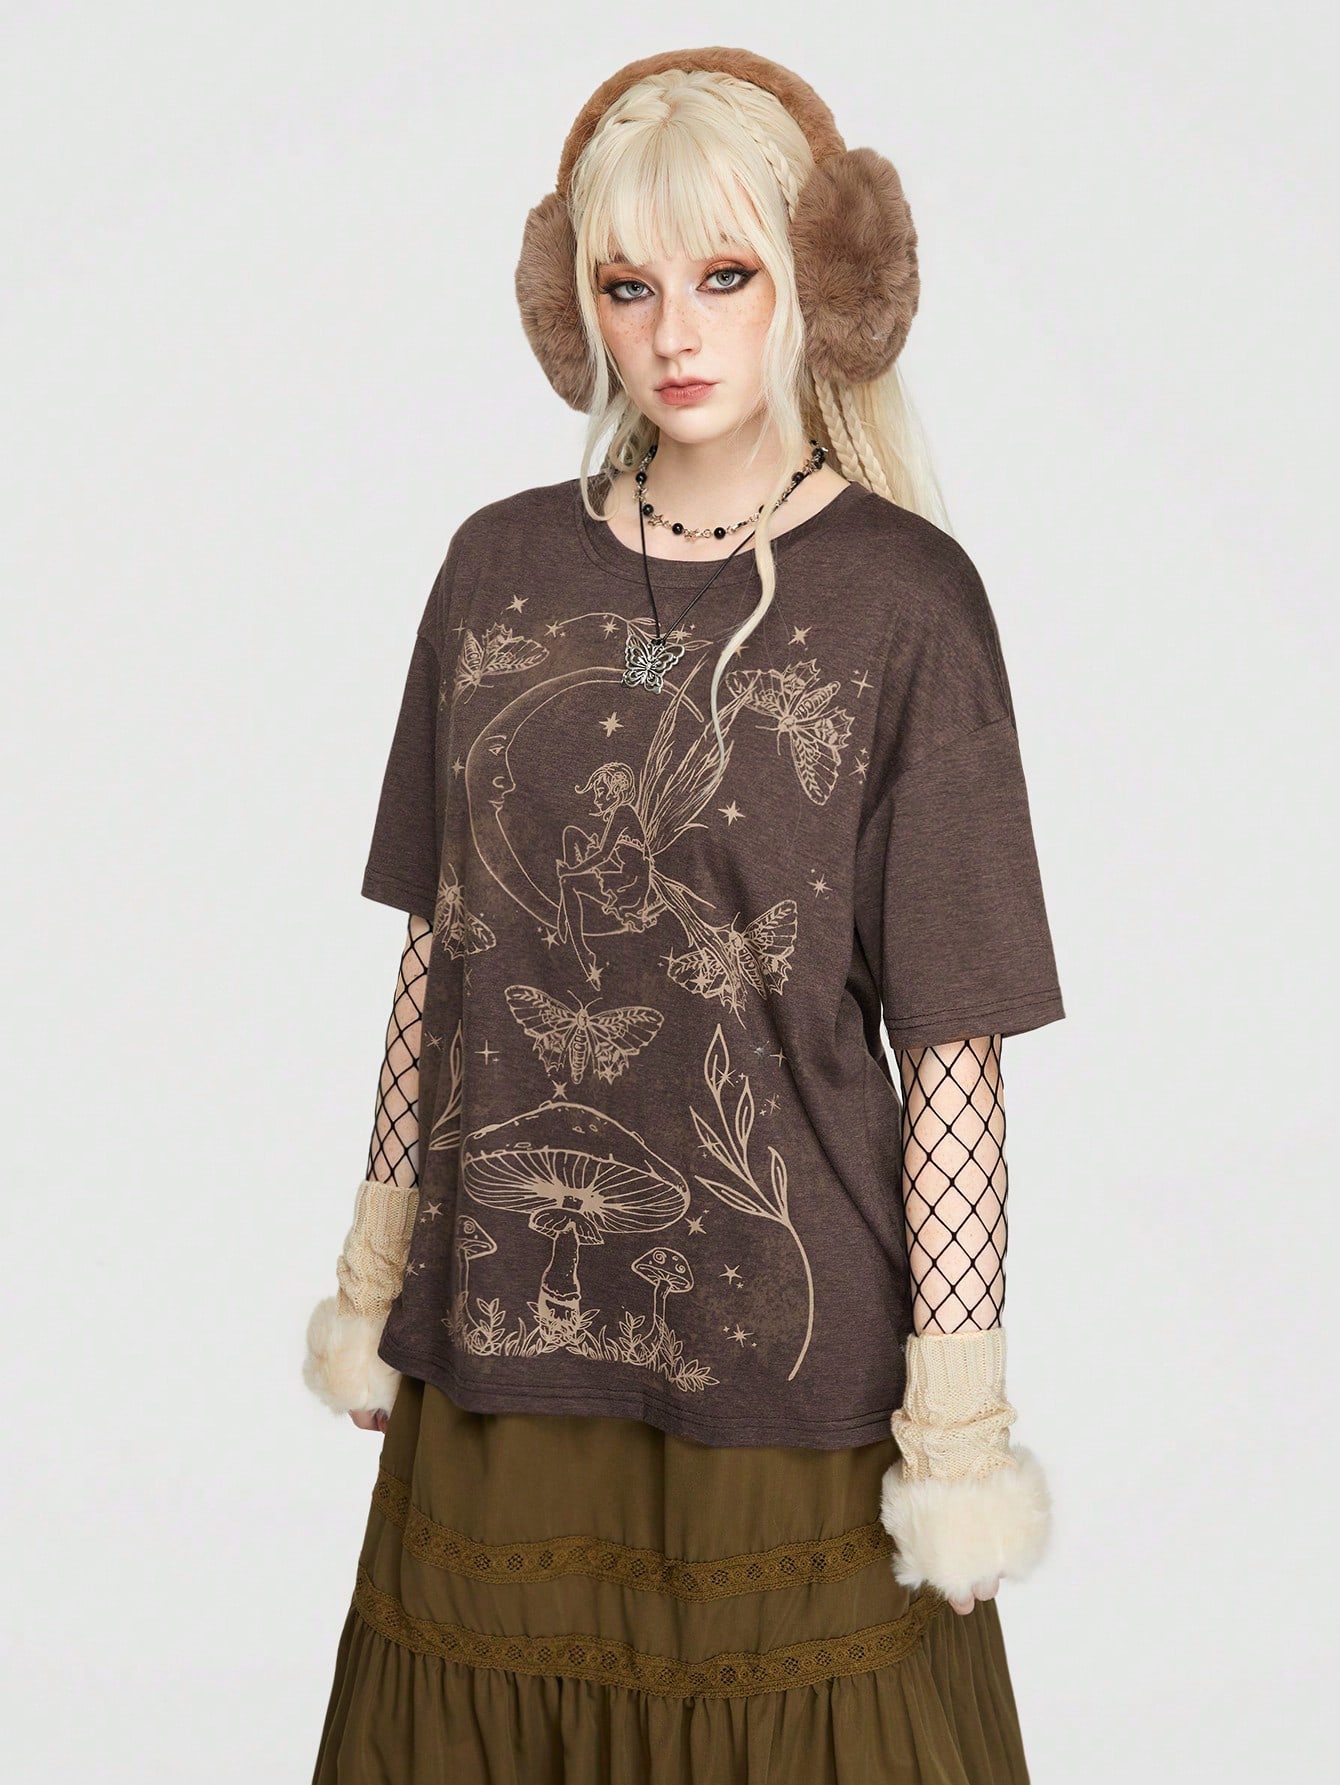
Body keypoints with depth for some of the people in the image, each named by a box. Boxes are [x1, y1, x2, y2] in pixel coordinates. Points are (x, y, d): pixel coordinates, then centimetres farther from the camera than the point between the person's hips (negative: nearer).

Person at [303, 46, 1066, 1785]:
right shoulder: (500, 568, 3)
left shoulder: (904, 600, -8)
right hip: (498, 1345, 3)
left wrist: (959, 1411, -8)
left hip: (790, 1378, -3)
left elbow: (955, 1048, -8)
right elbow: (436, 950, 9)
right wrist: (375, 1276, 11)